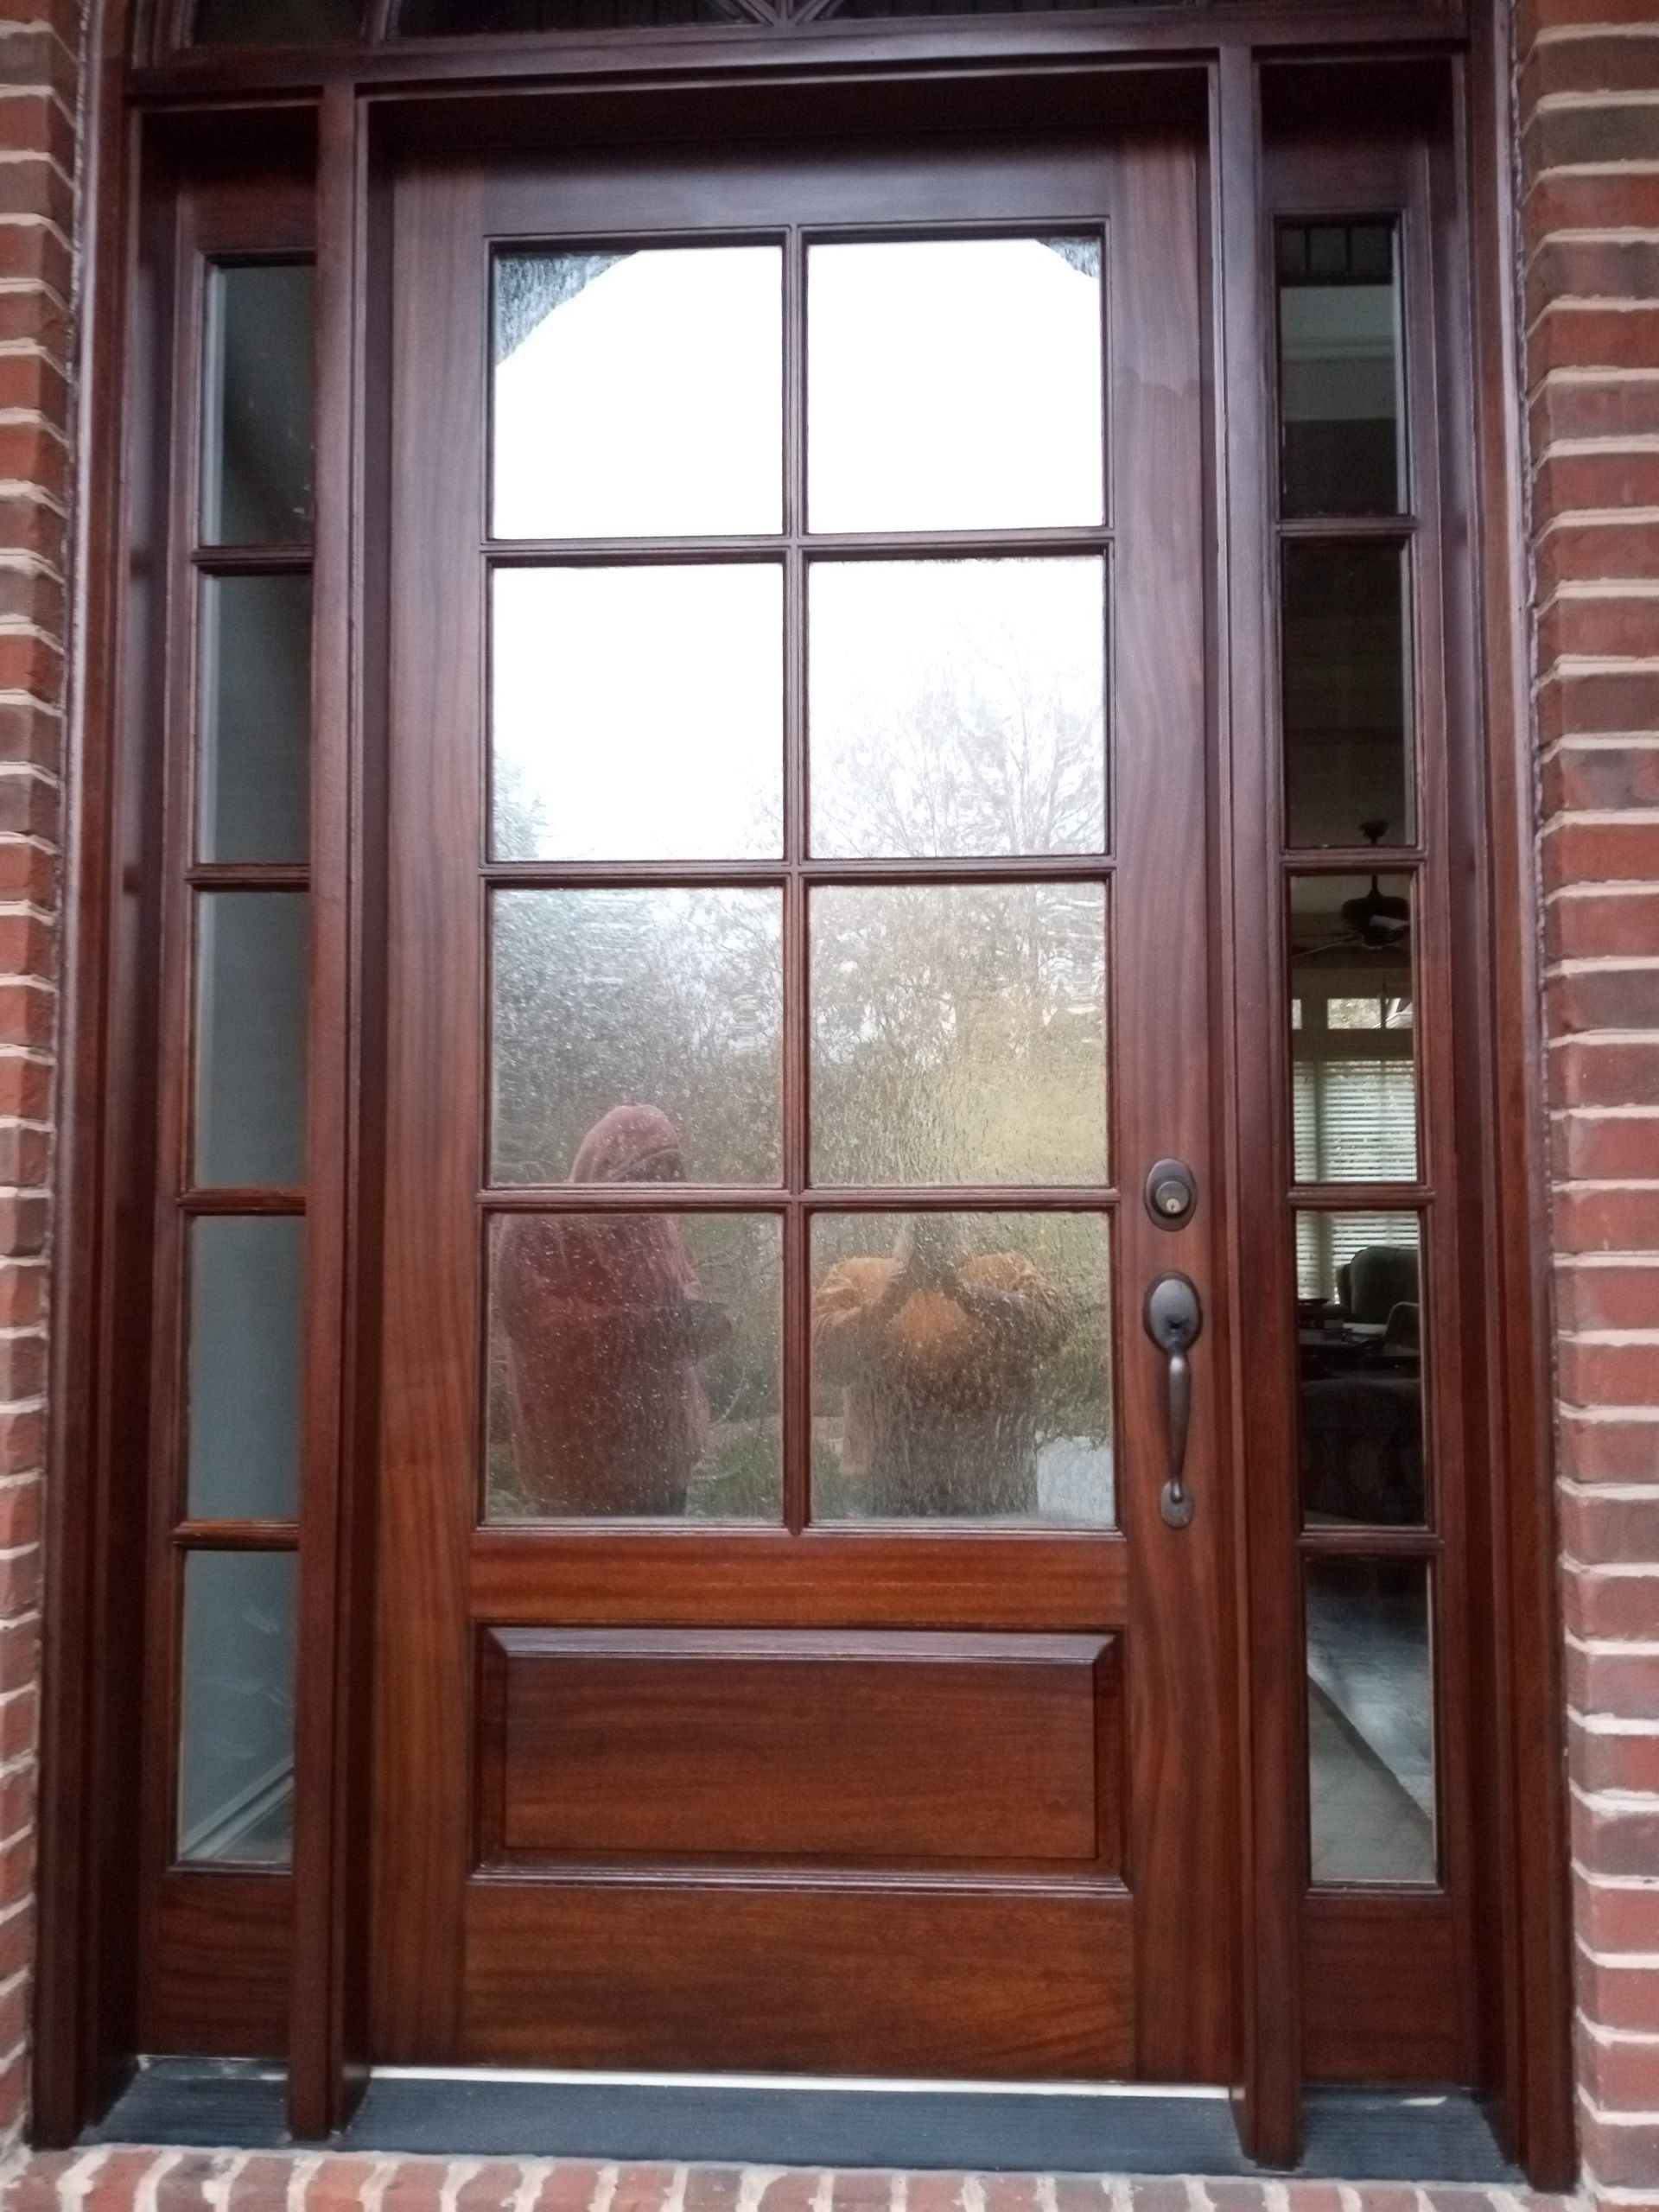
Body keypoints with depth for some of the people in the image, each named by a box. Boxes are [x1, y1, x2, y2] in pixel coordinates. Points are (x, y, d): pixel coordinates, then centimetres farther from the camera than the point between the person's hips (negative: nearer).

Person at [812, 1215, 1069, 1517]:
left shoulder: (1007, 1270, 6)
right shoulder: (855, 1277, 4)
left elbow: (1051, 1328, -13)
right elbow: (822, 1353, -10)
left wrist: (962, 1288, -23)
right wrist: (892, 1296, -21)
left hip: (994, 1484, 1)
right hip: (891, 1484, 0)